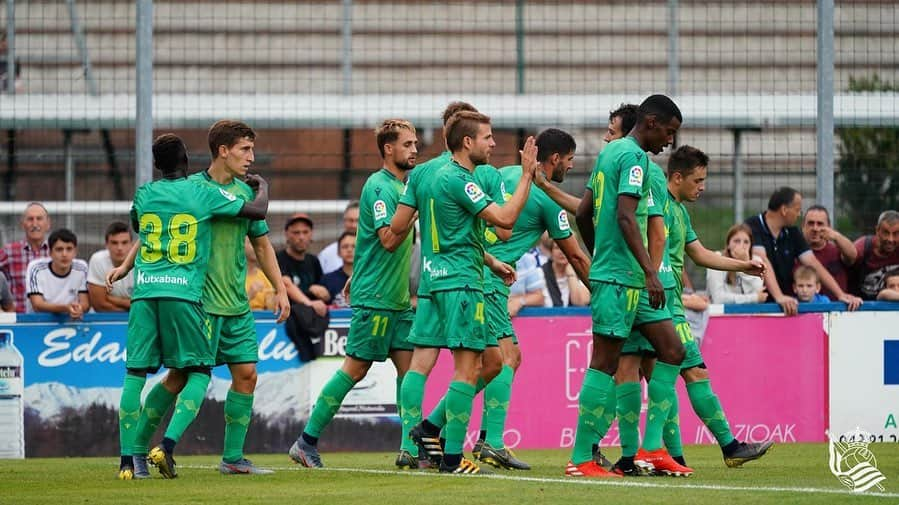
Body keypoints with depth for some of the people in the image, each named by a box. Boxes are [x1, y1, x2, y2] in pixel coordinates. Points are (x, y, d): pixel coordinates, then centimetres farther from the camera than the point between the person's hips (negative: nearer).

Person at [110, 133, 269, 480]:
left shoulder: (144, 195, 12)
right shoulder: (204, 194, 2)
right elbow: (258, 211, 6)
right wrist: (262, 185, 26)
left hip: (144, 292, 3)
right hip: (184, 293, -3)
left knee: (136, 373, 3)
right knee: (199, 372, 6)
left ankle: (129, 460, -2)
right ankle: (167, 445, -13)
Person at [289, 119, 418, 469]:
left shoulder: (401, 186, 16)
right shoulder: (380, 186, -12)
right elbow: (388, 239, -22)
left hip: (398, 299, 9)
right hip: (374, 297, -9)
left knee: (408, 365, 2)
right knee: (355, 368, -5)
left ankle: (410, 449, 1)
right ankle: (307, 442, 1)